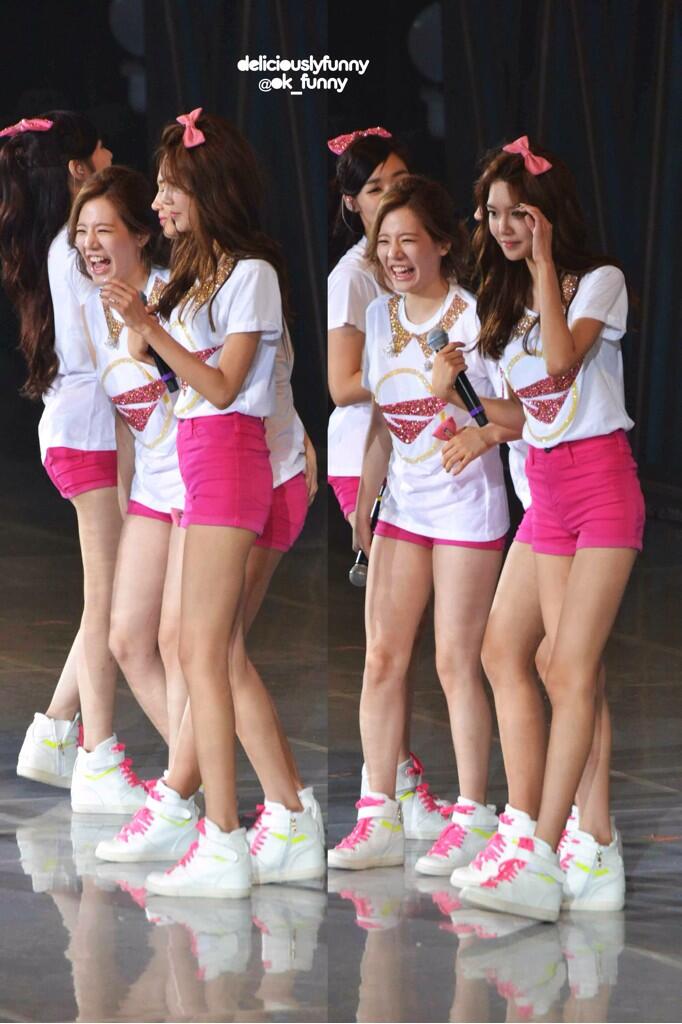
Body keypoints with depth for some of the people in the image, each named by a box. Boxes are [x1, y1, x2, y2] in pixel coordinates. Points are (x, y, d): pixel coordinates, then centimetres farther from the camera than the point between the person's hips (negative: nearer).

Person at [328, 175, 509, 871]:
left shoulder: (474, 315, -11)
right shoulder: (380, 317, 8)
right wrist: (361, 507, 14)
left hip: (467, 504, -6)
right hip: (402, 505, 6)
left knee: (456, 662, -3)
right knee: (381, 657, 1)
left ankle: (473, 816, 7)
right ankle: (379, 820, 6)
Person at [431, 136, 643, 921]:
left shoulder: (599, 283, -5)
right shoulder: (504, 304, 15)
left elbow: (561, 361, -23)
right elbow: (519, 415, 14)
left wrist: (543, 265, -20)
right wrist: (462, 388, -4)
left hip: (601, 485, -7)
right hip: (546, 493, 7)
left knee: (570, 669, -14)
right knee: (572, 676, 1)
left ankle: (542, 856, -22)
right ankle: (599, 851, 3)